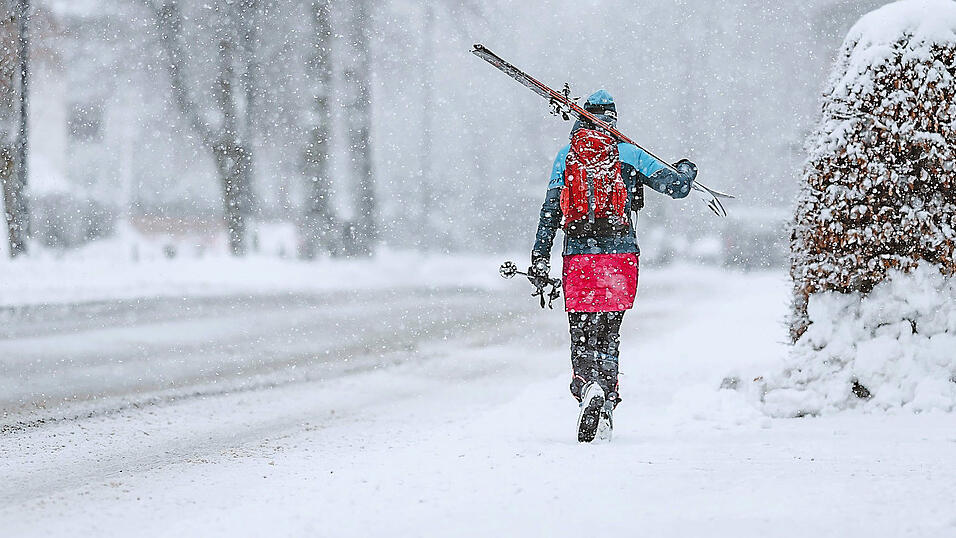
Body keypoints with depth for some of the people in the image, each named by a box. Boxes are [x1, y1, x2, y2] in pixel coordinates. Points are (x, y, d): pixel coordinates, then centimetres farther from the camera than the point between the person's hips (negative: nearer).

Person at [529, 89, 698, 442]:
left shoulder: (567, 155, 6)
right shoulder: (629, 154, 4)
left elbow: (551, 209, 1)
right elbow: (676, 186, 3)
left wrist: (540, 259, 2)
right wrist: (685, 170, 27)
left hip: (578, 253, 0)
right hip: (621, 253, 0)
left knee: (583, 334, 2)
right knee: (608, 333, 14)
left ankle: (589, 385, -28)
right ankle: (605, 412, 10)